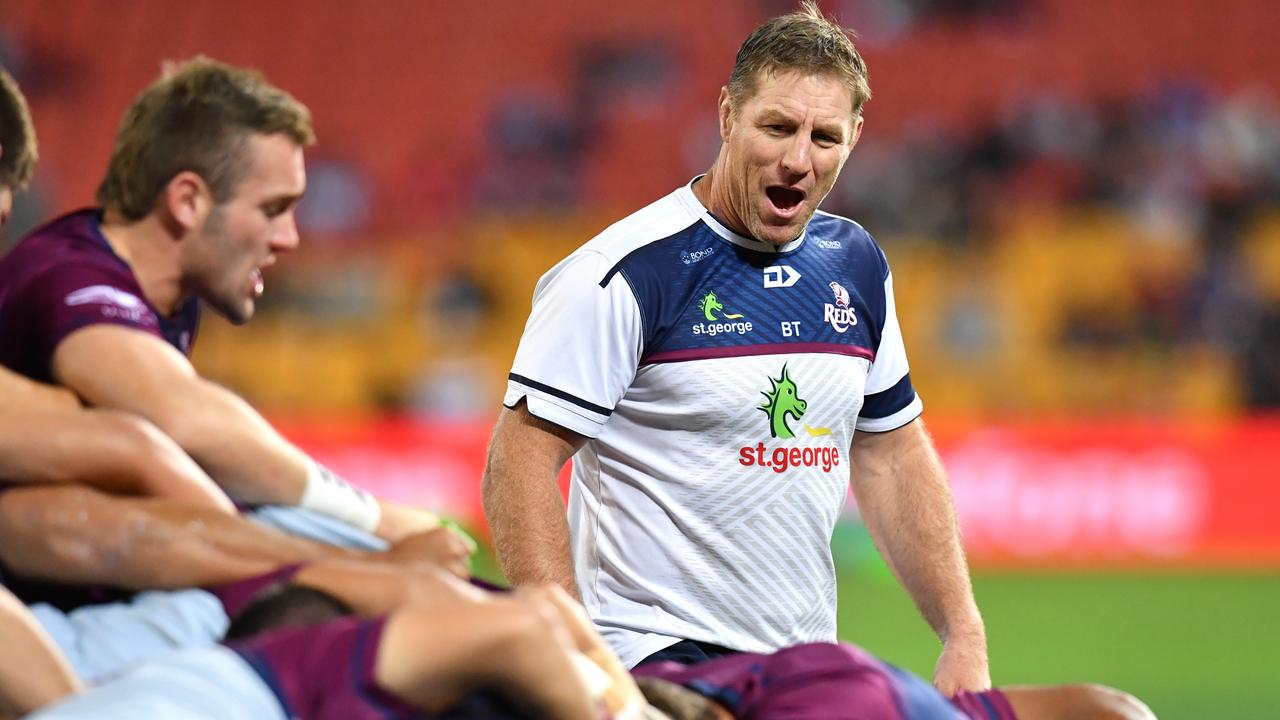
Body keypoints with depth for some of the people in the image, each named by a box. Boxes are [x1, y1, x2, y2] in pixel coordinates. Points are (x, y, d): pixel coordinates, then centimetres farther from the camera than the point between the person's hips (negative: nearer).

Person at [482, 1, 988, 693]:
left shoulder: (856, 262, 10)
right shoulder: (628, 272, -12)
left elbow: (893, 457, 20)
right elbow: (520, 464, -14)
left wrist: (964, 637, 13)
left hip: (807, 662, 8)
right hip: (653, 655, -7)